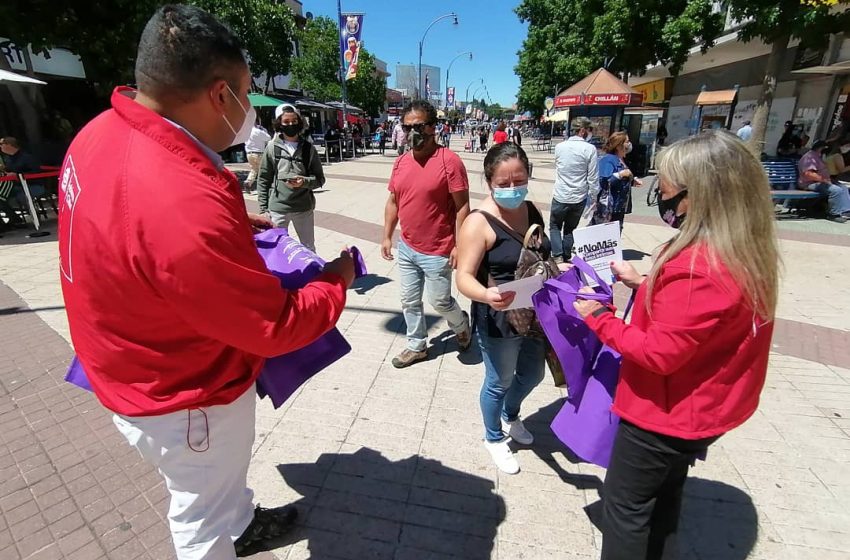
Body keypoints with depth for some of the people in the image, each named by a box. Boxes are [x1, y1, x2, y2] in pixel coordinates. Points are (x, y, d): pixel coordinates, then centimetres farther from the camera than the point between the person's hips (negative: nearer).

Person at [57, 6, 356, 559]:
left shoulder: (104, 133, -9)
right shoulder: (185, 203, -40)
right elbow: (275, 327, -28)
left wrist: (230, 223, 8)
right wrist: (338, 279, -12)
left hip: (148, 368, 9)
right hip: (184, 400, -9)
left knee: (226, 473, 34)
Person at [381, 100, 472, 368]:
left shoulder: (449, 160, -15)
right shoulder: (400, 162, 4)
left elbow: (462, 206, -14)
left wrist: (459, 244, -16)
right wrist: (387, 237, 10)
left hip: (437, 252, -6)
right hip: (406, 248, 6)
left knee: (440, 301, 8)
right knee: (409, 301, 15)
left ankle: (461, 326, 40)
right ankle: (416, 346, 34)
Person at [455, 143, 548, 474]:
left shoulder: (532, 211, 2)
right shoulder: (479, 223, -21)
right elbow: (464, 278, -26)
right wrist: (486, 295, -45)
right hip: (498, 320, -7)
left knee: (532, 375, 25)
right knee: (499, 383, 13)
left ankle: (510, 417, 57)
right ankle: (494, 438, 43)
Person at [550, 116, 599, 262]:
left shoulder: (559, 147, -2)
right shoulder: (590, 149, -11)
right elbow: (593, 178, -9)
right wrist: (594, 198, 1)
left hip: (560, 196, 1)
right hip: (579, 198, 0)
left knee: (555, 227, 16)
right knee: (569, 229, 17)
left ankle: (558, 256, 2)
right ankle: (566, 258, 22)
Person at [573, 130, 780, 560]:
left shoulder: (697, 268, -33)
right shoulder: (744, 253, -2)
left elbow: (659, 354, -28)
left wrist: (599, 318, -18)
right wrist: (644, 284, 4)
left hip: (665, 413, -9)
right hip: (701, 409, 9)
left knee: (625, 505, 14)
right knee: (663, 497, 28)